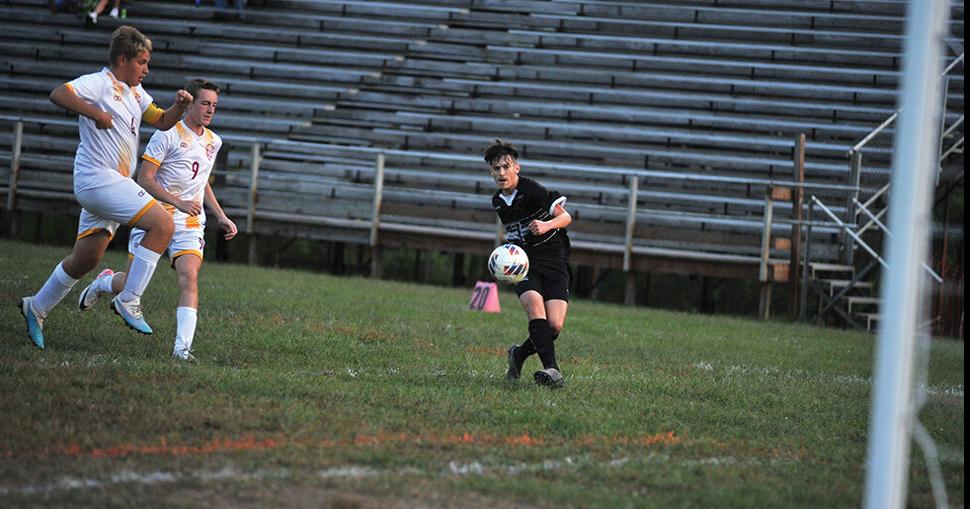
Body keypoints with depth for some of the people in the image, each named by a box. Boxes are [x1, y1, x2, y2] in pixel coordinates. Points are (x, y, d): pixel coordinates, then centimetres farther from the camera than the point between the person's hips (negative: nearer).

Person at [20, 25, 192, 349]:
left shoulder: (135, 92, 19)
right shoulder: (99, 83, -9)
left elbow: (161, 121, 26)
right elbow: (58, 94, -22)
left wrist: (179, 107, 6)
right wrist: (96, 113, -27)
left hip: (114, 183, 10)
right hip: (98, 177, -10)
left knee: (86, 259, 14)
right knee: (163, 223, -19)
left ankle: (36, 308, 29)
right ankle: (129, 301, -17)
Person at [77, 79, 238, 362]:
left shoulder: (213, 142, 14)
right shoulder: (168, 134, -9)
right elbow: (145, 178, -13)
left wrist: (221, 216, 20)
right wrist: (179, 202, -21)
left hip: (190, 223, 4)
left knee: (189, 276, -19)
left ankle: (182, 347, -27)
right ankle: (102, 283, 36)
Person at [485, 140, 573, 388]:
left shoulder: (532, 190, -11)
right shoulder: (497, 201, 11)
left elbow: (566, 217, -19)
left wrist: (547, 225, -37)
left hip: (555, 263, -4)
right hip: (525, 264, 4)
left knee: (555, 325, -16)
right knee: (535, 306, -27)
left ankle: (520, 354, 12)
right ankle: (551, 369, -34)